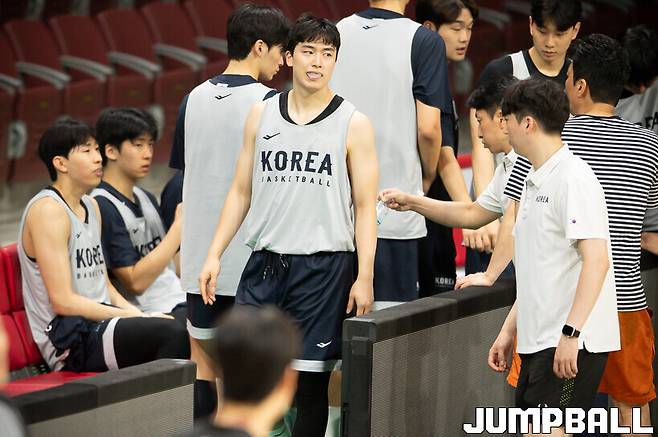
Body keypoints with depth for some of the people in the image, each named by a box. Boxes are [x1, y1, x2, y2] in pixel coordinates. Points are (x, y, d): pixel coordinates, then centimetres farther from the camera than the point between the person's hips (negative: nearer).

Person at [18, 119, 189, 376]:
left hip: (99, 324, 9)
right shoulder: (47, 210, -10)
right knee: (172, 333, -29)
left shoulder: (91, 207, 19)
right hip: (71, 340, -9)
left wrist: (139, 315, 2)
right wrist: (133, 316, -14)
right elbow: (63, 301, -16)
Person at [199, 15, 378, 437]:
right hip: (265, 261, 3)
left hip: (324, 267, -3)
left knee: (311, 379, 1)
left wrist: (364, 278, -9)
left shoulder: (353, 124, 0)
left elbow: (365, 207, -2)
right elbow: (241, 191, 12)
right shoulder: (262, 114, 9)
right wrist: (215, 255, 5)